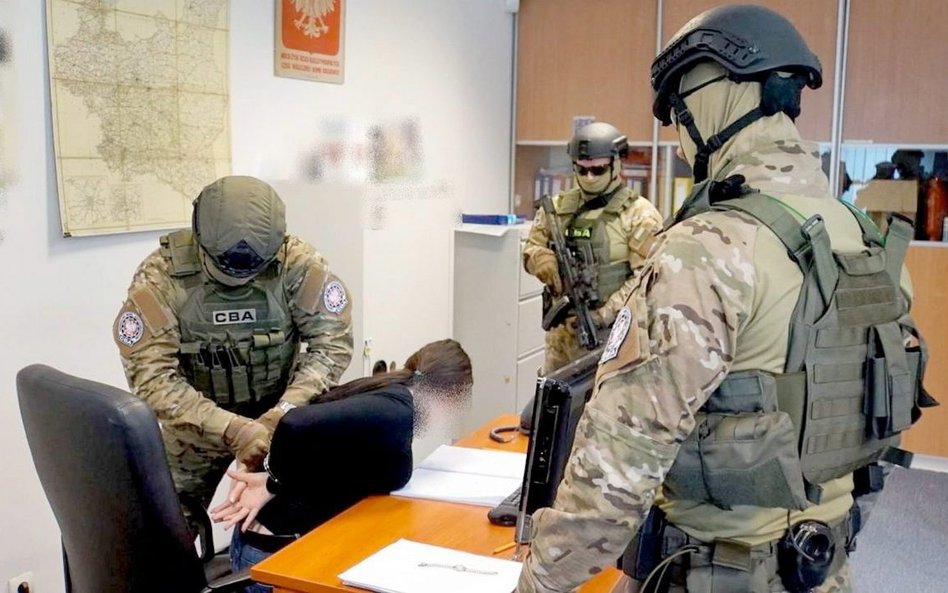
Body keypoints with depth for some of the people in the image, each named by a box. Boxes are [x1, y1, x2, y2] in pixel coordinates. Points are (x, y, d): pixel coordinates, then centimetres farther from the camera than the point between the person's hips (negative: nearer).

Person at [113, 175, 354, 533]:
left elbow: (332, 342, -15)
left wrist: (286, 411, -29)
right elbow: (152, 377, -25)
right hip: (199, 422, 0)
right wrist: (231, 429, -36)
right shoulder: (160, 276, -22)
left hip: (279, 413, 0)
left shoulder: (296, 262, -19)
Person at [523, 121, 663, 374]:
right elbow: (532, 248, 14)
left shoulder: (639, 214, -8)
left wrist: (605, 314, -20)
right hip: (563, 331, 6)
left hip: (611, 333, -5)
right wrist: (544, 259, -11)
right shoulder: (558, 207, 9)